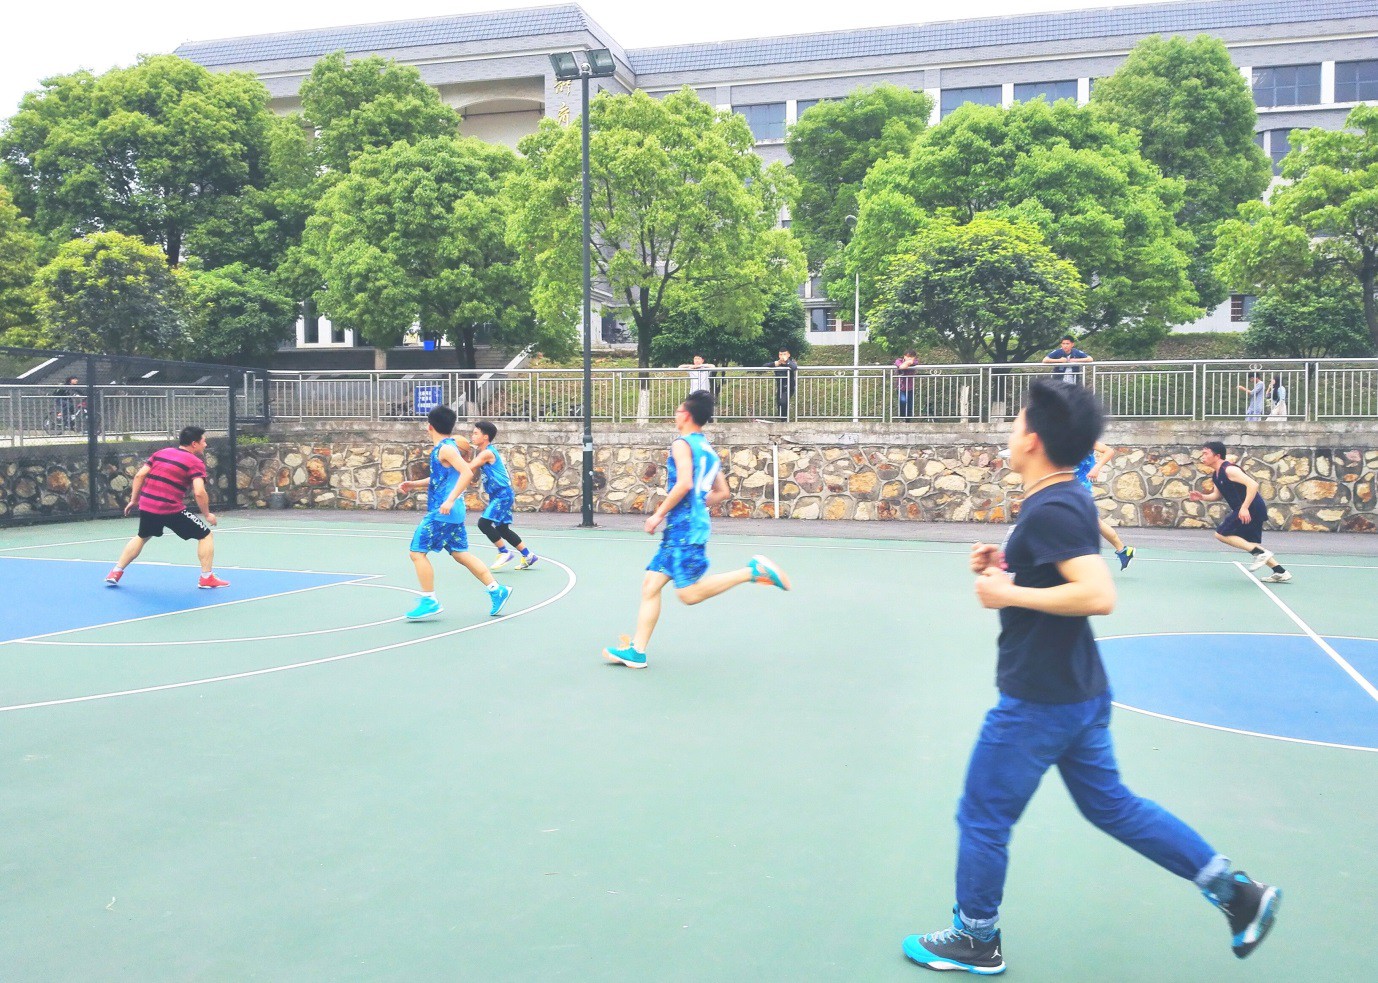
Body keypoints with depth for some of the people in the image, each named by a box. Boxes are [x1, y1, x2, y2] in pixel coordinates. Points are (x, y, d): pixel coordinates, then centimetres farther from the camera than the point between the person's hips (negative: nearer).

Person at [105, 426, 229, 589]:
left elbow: (139, 475, 11)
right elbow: (199, 493, -16)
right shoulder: (195, 462, -5)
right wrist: (207, 515, -4)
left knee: (142, 537, 33)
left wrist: (134, 500, 19)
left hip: (146, 506, 6)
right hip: (172, 510, -6)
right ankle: (207, 578, 5)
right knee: (206, 535, 7)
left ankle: (115, 573, 34)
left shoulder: (161, 453, 14)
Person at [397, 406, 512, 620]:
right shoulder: (443, 447, 15)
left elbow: (467, 473, -26)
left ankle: (429, 601, 0)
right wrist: (414, 484, 21)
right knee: (460, 553, 13)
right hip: (452, 513, 10)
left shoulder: (445, 448, -14)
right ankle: (497, 590, 12)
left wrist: (450, 500, -31)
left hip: (442, 512, -10)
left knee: (418, 551, -4)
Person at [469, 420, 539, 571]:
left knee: (484, 523, -15)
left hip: (503, 495, -10)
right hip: (497, 495, 10)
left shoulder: (487, 453, -16)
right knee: (502, 529, 13)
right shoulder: (482, 452, 14)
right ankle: (528, 556, 20)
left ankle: (504, 553, -4)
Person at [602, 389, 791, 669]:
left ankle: (753, 570, -10)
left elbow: (684, 483, -21)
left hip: (685, 527, -9)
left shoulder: (682, 443, -7)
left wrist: (659, 514, -13)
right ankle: (636, 651, 7)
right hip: (679, 530, 9)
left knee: (689, 593, -10)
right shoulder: (709, 449, 19)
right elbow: (721, 492, 22)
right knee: (651, 583, 8)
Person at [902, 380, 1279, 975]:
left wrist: (1009, 593, -24)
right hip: (1078, 692, 10)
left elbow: (1098, 595, -31)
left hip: (1037, 701, -10)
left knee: (982, 817, 7)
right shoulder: (1064, 501, 7)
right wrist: (1002, 566, 6)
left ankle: (976, 940, 24)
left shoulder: (1051, 509, -22)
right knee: (1110, 804, 22)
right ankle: (1235, 889, 26)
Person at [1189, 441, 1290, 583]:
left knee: (1221, 534, -10)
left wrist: (1244, 508, -31)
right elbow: (1218, 495, 25)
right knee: (1250, 544, 16)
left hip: (1252, 508, -10)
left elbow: (1253, 485, -25)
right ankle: (1280, 572, 17)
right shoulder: (1216, 475, 13)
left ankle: (1260, 553, -14)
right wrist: (1203, 497, 5)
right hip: (1252, 511, 10)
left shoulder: (1229, 470, -16)